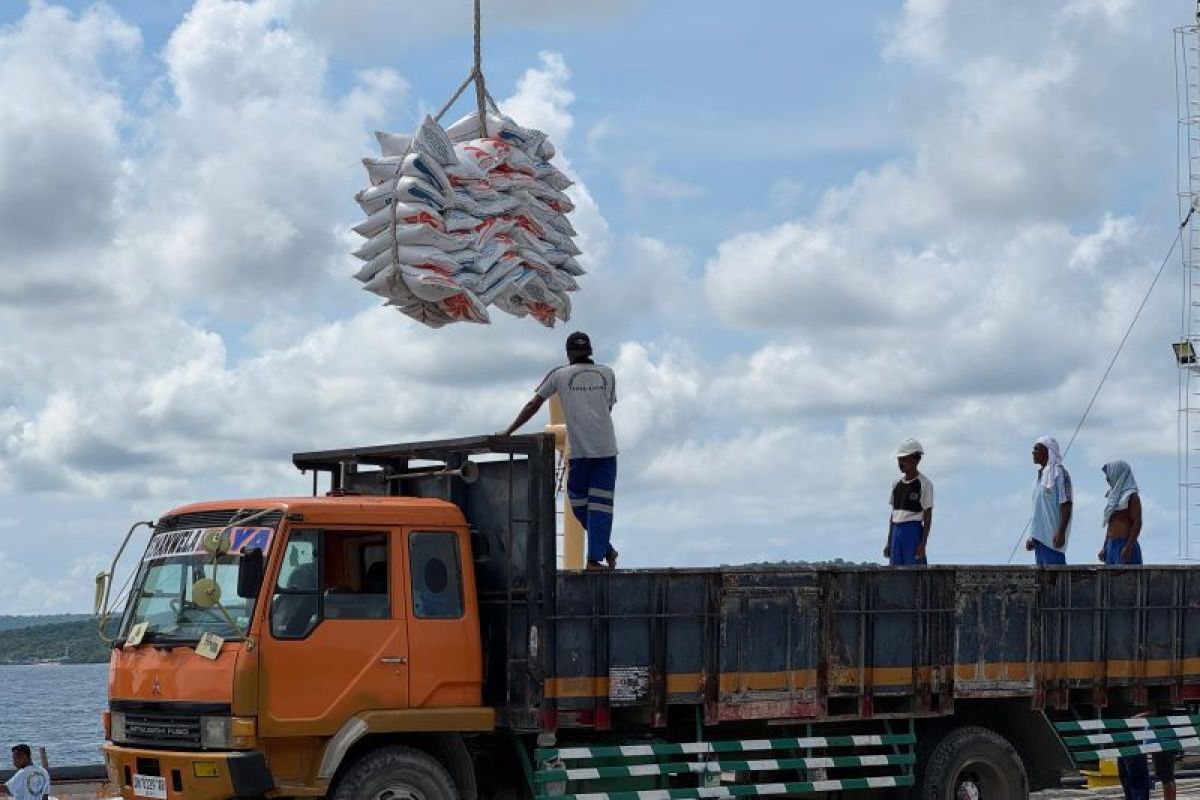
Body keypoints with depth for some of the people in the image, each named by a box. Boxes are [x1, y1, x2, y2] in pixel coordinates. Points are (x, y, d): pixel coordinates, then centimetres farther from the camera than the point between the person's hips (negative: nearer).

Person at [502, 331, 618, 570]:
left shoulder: (559, 375, 7)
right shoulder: (607, 374, 13)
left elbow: (533, 405, 6)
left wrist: (509, 431, 11)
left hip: (579, 449, -2)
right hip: (606, 448, 2)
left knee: (579, 502, 12)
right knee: (601, 503, 1)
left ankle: (605, 549, 12)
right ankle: (596, 557, -4)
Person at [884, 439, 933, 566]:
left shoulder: (925, 484, -4)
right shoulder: (896, 484, 15)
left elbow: (928, 516, -7)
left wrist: (923, 544, -13)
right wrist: (889, 542, 15)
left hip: (913, 531, -6)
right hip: (896, 531, 6)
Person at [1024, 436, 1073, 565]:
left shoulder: (1059, 472, -8)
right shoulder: (1041, 474, 19)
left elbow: (1066, 504, -15)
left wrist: (1061, 532, -22)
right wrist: (1032, 536, 21)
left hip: (1052, 537, -9)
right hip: (1040, 536, 9)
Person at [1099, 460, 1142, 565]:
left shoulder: (1131, 497, -7)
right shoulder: (1115, 496, 19)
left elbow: (1137, 523, -14)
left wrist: (1128, 547, -20)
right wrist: (1105, 547, 19)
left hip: (1124, 546, -9)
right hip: (1111, 545, 9)